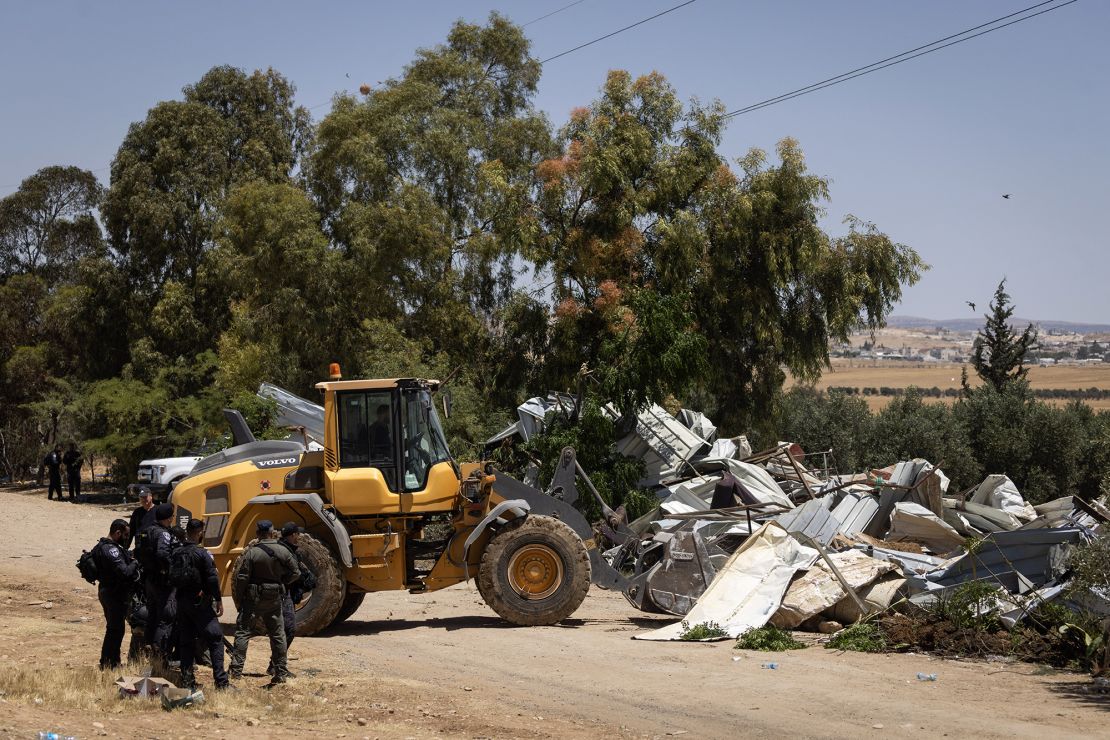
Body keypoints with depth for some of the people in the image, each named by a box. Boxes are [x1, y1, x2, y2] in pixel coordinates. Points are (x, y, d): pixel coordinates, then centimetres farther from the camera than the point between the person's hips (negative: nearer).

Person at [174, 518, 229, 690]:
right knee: (215, 639, -2)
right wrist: (218, 601, -8)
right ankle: (221, 681, -8)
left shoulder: (177, 554, 5)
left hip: (182, 603, 6)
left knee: (185, 642, 12)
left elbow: (173, 577, 9)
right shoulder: (202, 554, -13)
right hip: (200, 603, -6)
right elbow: (212, 579, -15)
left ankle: (187, 681, 10)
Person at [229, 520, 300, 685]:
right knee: (277, 634, 13)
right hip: (274, 597, 3)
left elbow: (241, 578, -12)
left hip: (253, 598, -3)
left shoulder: (251, 552, -13)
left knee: (242, 631, 4)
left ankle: (236, 670, -3)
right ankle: (281, 671, 15)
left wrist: (239, 599, 0)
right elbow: (295, 573, 2)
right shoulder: (282, 552, -4)